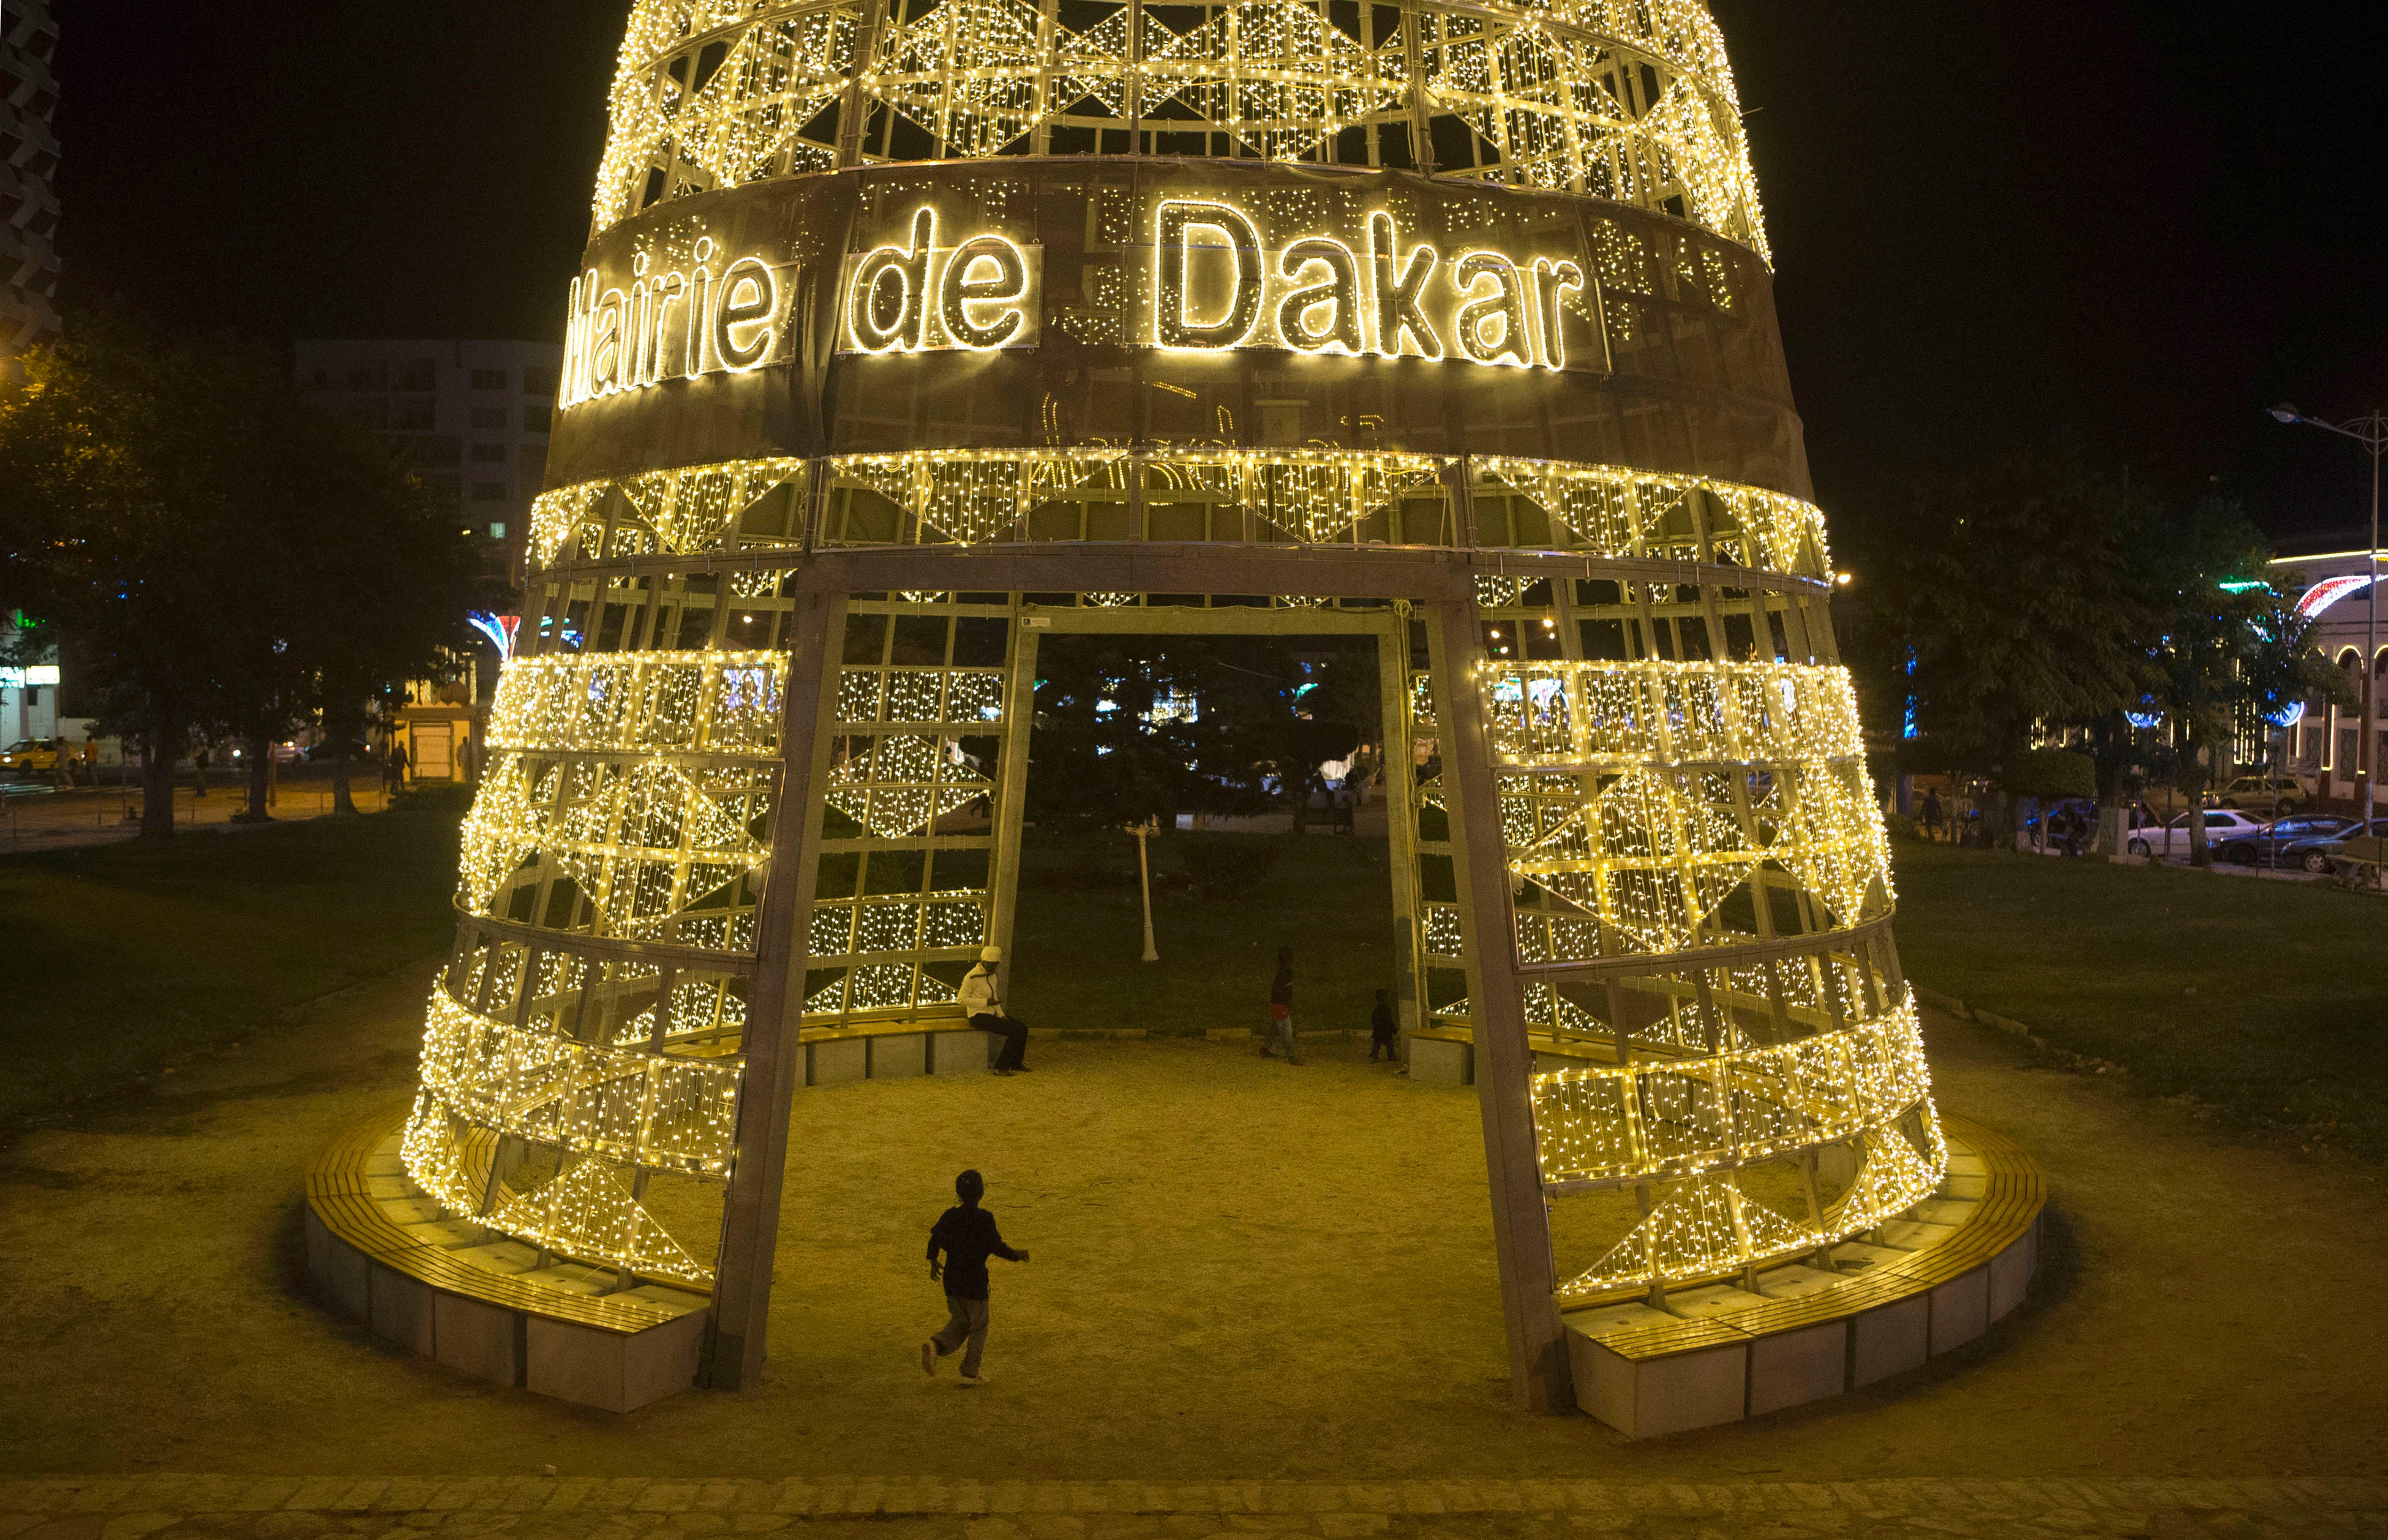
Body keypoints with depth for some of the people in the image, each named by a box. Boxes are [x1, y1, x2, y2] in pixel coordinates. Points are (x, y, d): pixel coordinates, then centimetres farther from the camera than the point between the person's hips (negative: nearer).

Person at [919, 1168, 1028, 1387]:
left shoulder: (950, 1215, 0)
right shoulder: (985, 1219, -15)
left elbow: (935, 1238, 0)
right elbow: (996, 1247, -16)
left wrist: (933, 1263, 16)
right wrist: (1017, 1256, 0)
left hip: (951, 1279, 5)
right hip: (975, 1281, -5)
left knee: (959, 1323, 19)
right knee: (979, 1327, 11)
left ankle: (935, 1346, -7)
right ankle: (970, 1373, 14)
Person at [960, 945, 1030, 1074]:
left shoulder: (993, 976, 13)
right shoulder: (972, 977, -14)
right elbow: (962, 999, -16)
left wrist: (1002, 1015, 6)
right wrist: (985, 1002, -22)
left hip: (992, 1014, 9)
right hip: (979, 1016, -9)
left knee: (1023, 1027, -1)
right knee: (1014, 1031, -20)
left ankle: (1016, 1064, 11)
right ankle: (1001, 1067, -13)